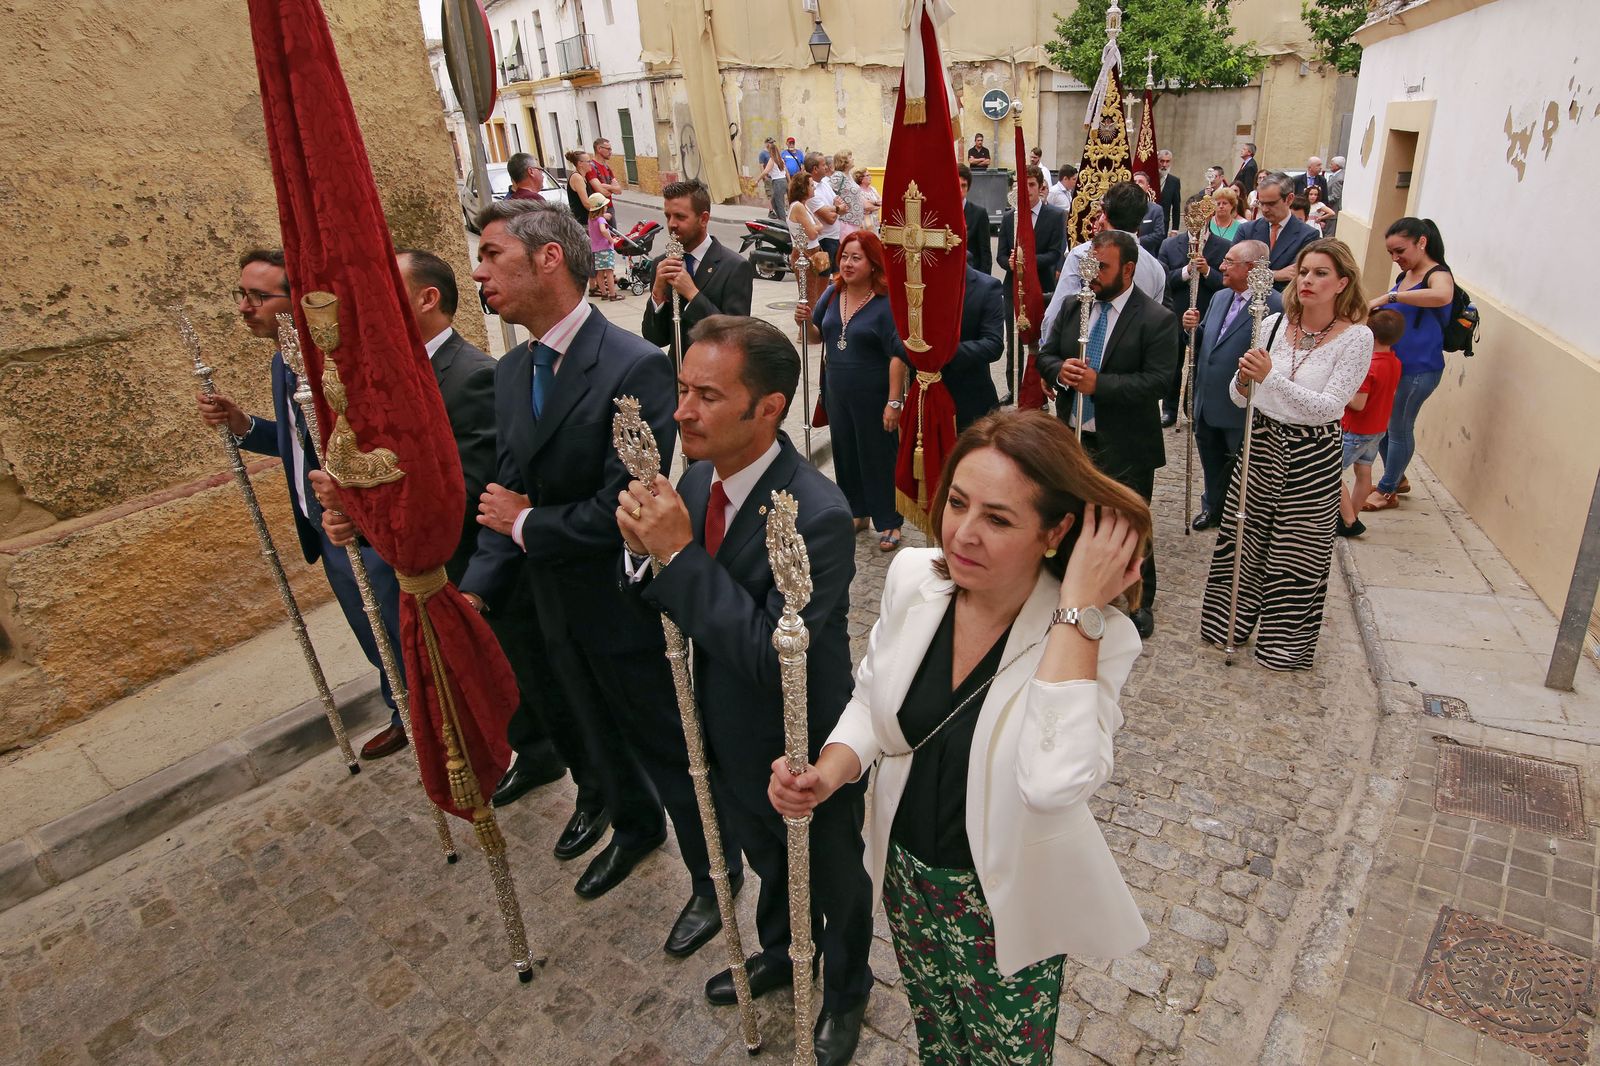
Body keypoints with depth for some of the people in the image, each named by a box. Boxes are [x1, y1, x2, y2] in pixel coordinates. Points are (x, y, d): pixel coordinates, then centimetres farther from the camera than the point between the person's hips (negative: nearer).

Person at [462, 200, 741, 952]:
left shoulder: (635, 367, -25)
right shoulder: (511, 372, 2)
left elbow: (623, 508, -29)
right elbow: (508, 495, 3)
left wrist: (527, 524, -16)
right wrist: (477, 587, -11)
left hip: (629, 608, -7)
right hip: (559, 608, 8)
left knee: (669, 749, 12)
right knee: (602, 735, 28)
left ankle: (713, 874, 38)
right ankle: (633, 827, 57)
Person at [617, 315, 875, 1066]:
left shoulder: (818, 514, -33)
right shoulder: (698, 480, -10)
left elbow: (774, 655, -36)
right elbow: (673, 606, -2)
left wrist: (680, 552, -36)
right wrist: (644, 548, -24)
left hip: (806, 755, -6)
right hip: (732, 742, 7)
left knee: (832, 881, 24)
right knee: (768, 862, 33)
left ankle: (844, 991, 54)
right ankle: (780, 955, 63)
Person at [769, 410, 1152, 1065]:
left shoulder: (1100, 637, -27)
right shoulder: (912, 577, -15)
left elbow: (1054, 782, -43)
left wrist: (1079, 610, -40)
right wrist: (833, 767, -20)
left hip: (1005, 904, -3)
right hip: (906, 873, 4)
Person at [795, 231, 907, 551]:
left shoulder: (886, 302, -16)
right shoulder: (832, 294, 3)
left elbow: (898, 355, -18)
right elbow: (818, 335, 14)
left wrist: (894, 402, -21)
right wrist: (805, 320, -9)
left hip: (874, 397, -6)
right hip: (837, 393, 7)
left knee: (879, 457, 5)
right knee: (845, 453, 17)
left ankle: (889, 522, 20)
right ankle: (857, 512, 35)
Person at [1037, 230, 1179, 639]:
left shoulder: (1157, 320, -12)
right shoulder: (1074, 306, 5)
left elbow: (1158, 382, -19)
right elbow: (1045, 356, 8)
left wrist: (1098, 383, -27)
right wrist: (1060, 370, -16)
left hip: (1125, 449, -5)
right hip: (1072, 438, 5)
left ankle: (1139, 603, 29)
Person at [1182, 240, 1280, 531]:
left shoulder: (1274, 306, -19)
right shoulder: (1219, 297, 8)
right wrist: (1193, 328, -3)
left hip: (1240, 408, -7)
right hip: (1207, 401, 7)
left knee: (1239, 467, 11)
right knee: (1211, 463, 23)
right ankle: (1213, 509, 43)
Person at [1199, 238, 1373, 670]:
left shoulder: (1357, 337, -10)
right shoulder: (1274, 325, 0)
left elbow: (1329, 406, -19)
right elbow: (1238, 398, 2)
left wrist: (1270, 377, -27)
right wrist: (1244, 378, -21)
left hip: (1313, 459, -3)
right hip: (1261, 444, 4)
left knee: (1297, 555, 8)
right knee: (1243, 540, 13)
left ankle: (1285, 641, 27)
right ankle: (1231, 621, 33)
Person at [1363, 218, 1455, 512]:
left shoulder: (1438, 275, -14)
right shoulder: (1405, 275, 9)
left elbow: (1441, 296, -39)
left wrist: (1390, 296, -37)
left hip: (1420, 369, -7)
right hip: (1394, 363, 8)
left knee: (1399, 428, 5)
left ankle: (1388, 490, 21)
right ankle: (1397, 479, 35)